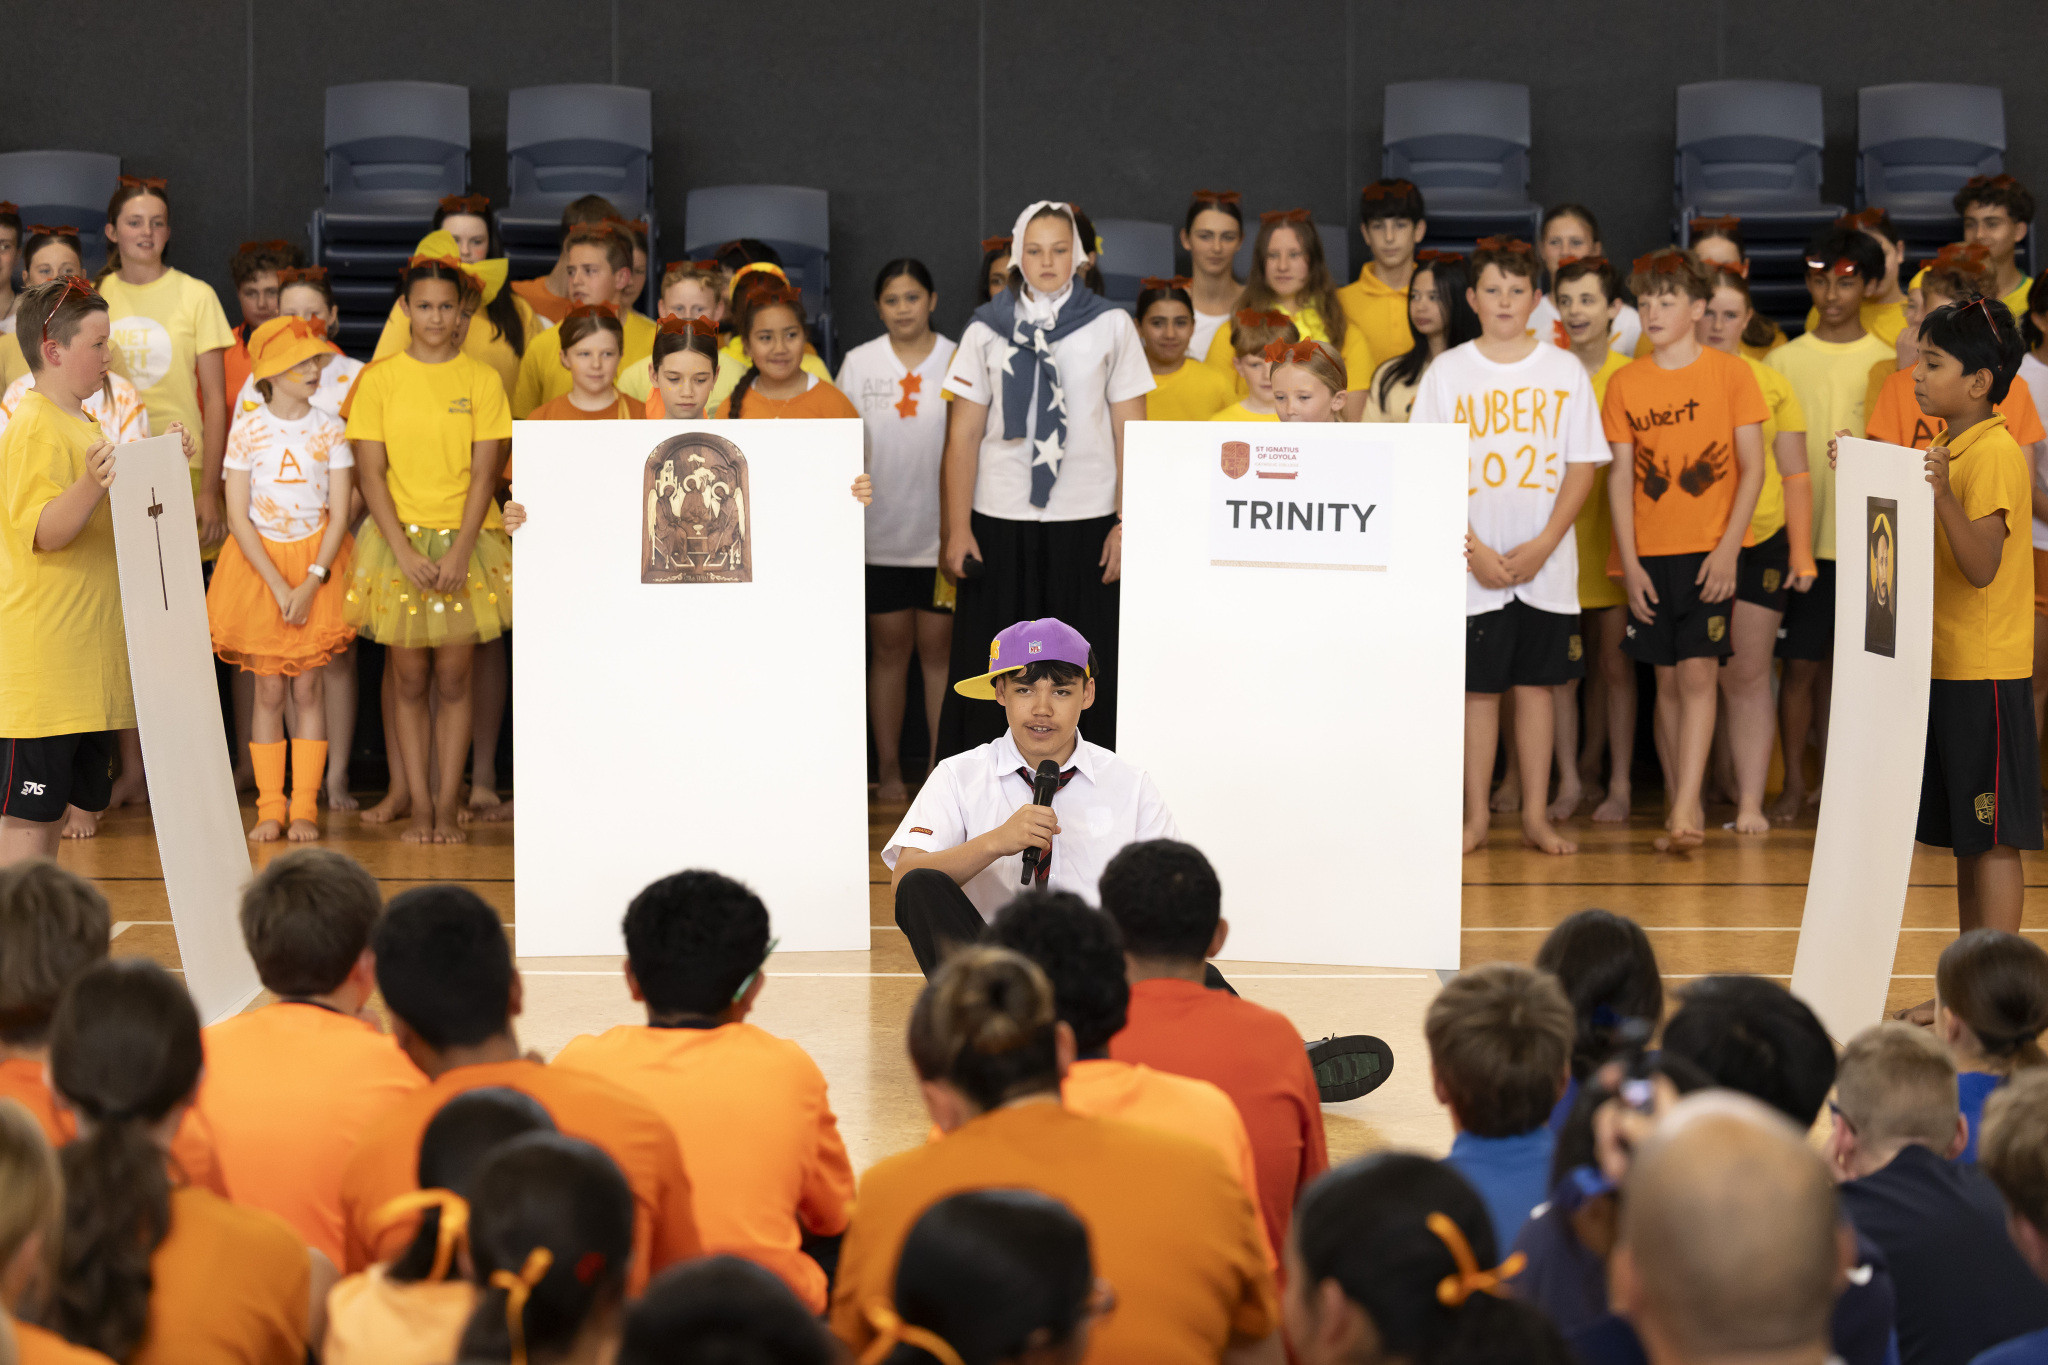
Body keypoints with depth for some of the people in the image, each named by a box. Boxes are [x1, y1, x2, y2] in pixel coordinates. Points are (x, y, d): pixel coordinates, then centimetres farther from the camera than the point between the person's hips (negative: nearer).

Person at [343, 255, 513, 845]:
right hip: (398, 540, 0)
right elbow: (371, 473, -1)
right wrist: (405, 551, -12)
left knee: (453, 681, 0)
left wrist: (459, 552, -12)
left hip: (463, 542, 0)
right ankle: (417, 802, 7)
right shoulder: (379, 380, 2)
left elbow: (483, 474, -1)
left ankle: (447, 805, 4)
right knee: (409, 681, 2)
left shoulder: (480, 380, 2)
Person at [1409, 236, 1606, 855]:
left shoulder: (1564, 371, 4)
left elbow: (1584, 466, 2)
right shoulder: (1447, 372, 2)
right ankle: (1476, 815, 11)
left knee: (1536, 684, 5)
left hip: (1546, 564, 1)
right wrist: (1473, 548, -10)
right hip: (1473, 565, -1)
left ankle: (1536, 816, 11)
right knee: (1478, 687, 2)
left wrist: (1543, 546, -8)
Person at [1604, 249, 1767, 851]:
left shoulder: (1730, 374, 0)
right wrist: (1629, 562, -2)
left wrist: (1728, 548, -11)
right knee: (1668, 682, 5)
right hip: (1651, 553, 3)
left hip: (1711, 551, -3)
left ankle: (1686, 807, -18)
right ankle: (1680, 807, 10)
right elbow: (1620, 476, 6)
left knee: (1697, 673, -13)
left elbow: (1752, 467, -2)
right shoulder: (1626, 383, 6)